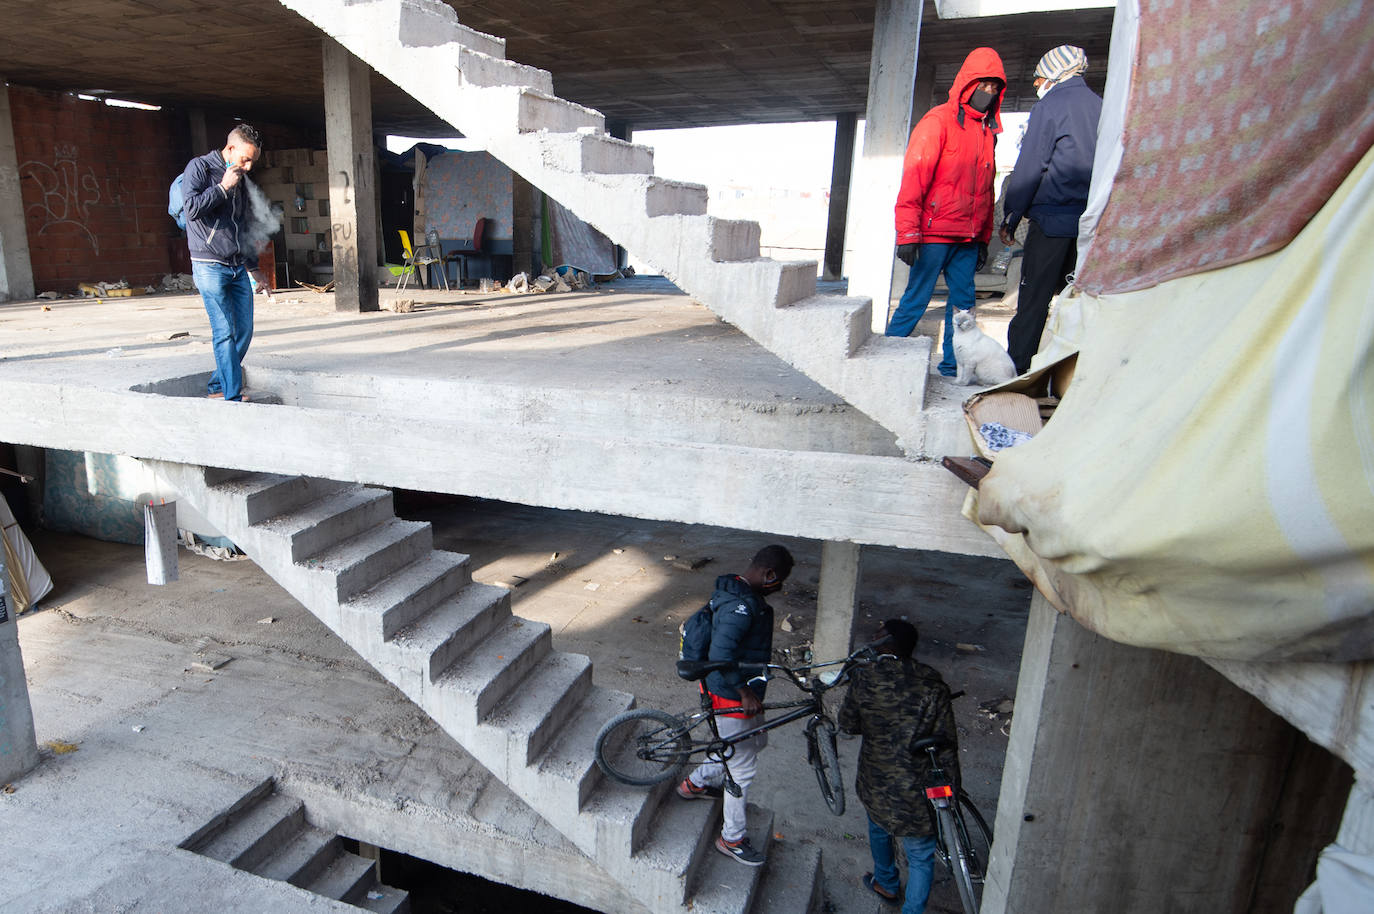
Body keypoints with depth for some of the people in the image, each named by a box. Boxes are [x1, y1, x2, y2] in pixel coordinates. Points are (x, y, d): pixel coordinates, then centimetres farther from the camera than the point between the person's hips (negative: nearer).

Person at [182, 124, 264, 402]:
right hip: (210, 266, -7)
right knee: (225, 332, -10)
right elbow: (193, 208, -16)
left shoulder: (240, 178, 18)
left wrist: (251, 263, 22)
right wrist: (223, 187, -12)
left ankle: (217, 386, 19)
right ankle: (233, 396, -7)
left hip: (238, 267, 7)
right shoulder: (199, 167, -2)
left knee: (245, 330, 4)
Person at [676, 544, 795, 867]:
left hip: (738, 689, 10)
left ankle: (696, 783, 41)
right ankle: (732, 838, 25)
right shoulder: (742, 606, -30)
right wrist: (745, 693, -27)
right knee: (743, 768, 5)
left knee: (755, 742, 27)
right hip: (731, 697, -10)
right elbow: (720, 656, -36)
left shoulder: (735, 590, 3)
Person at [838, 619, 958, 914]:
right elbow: (946, 742, -10)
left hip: (875, 781, 2)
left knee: (879, 828, 31)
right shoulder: (932, 685, -15)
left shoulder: (864, 678, -14)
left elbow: (847, 724, -1)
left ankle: (886, 884, 52)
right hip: (916, 789, -2)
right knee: (921, 857, 17)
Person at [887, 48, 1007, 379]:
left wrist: (984, 237, 17)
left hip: (967, 239, 7)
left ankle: (952, 368, 16)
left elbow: (986, 189, 21)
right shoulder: (939, 121, -4)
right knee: (915, 300, -5)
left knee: (963, 303, 7)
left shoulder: (988, 131, 18)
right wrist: (908, 233, -18)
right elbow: (914, 176, -11)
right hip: (934, 234, -7)